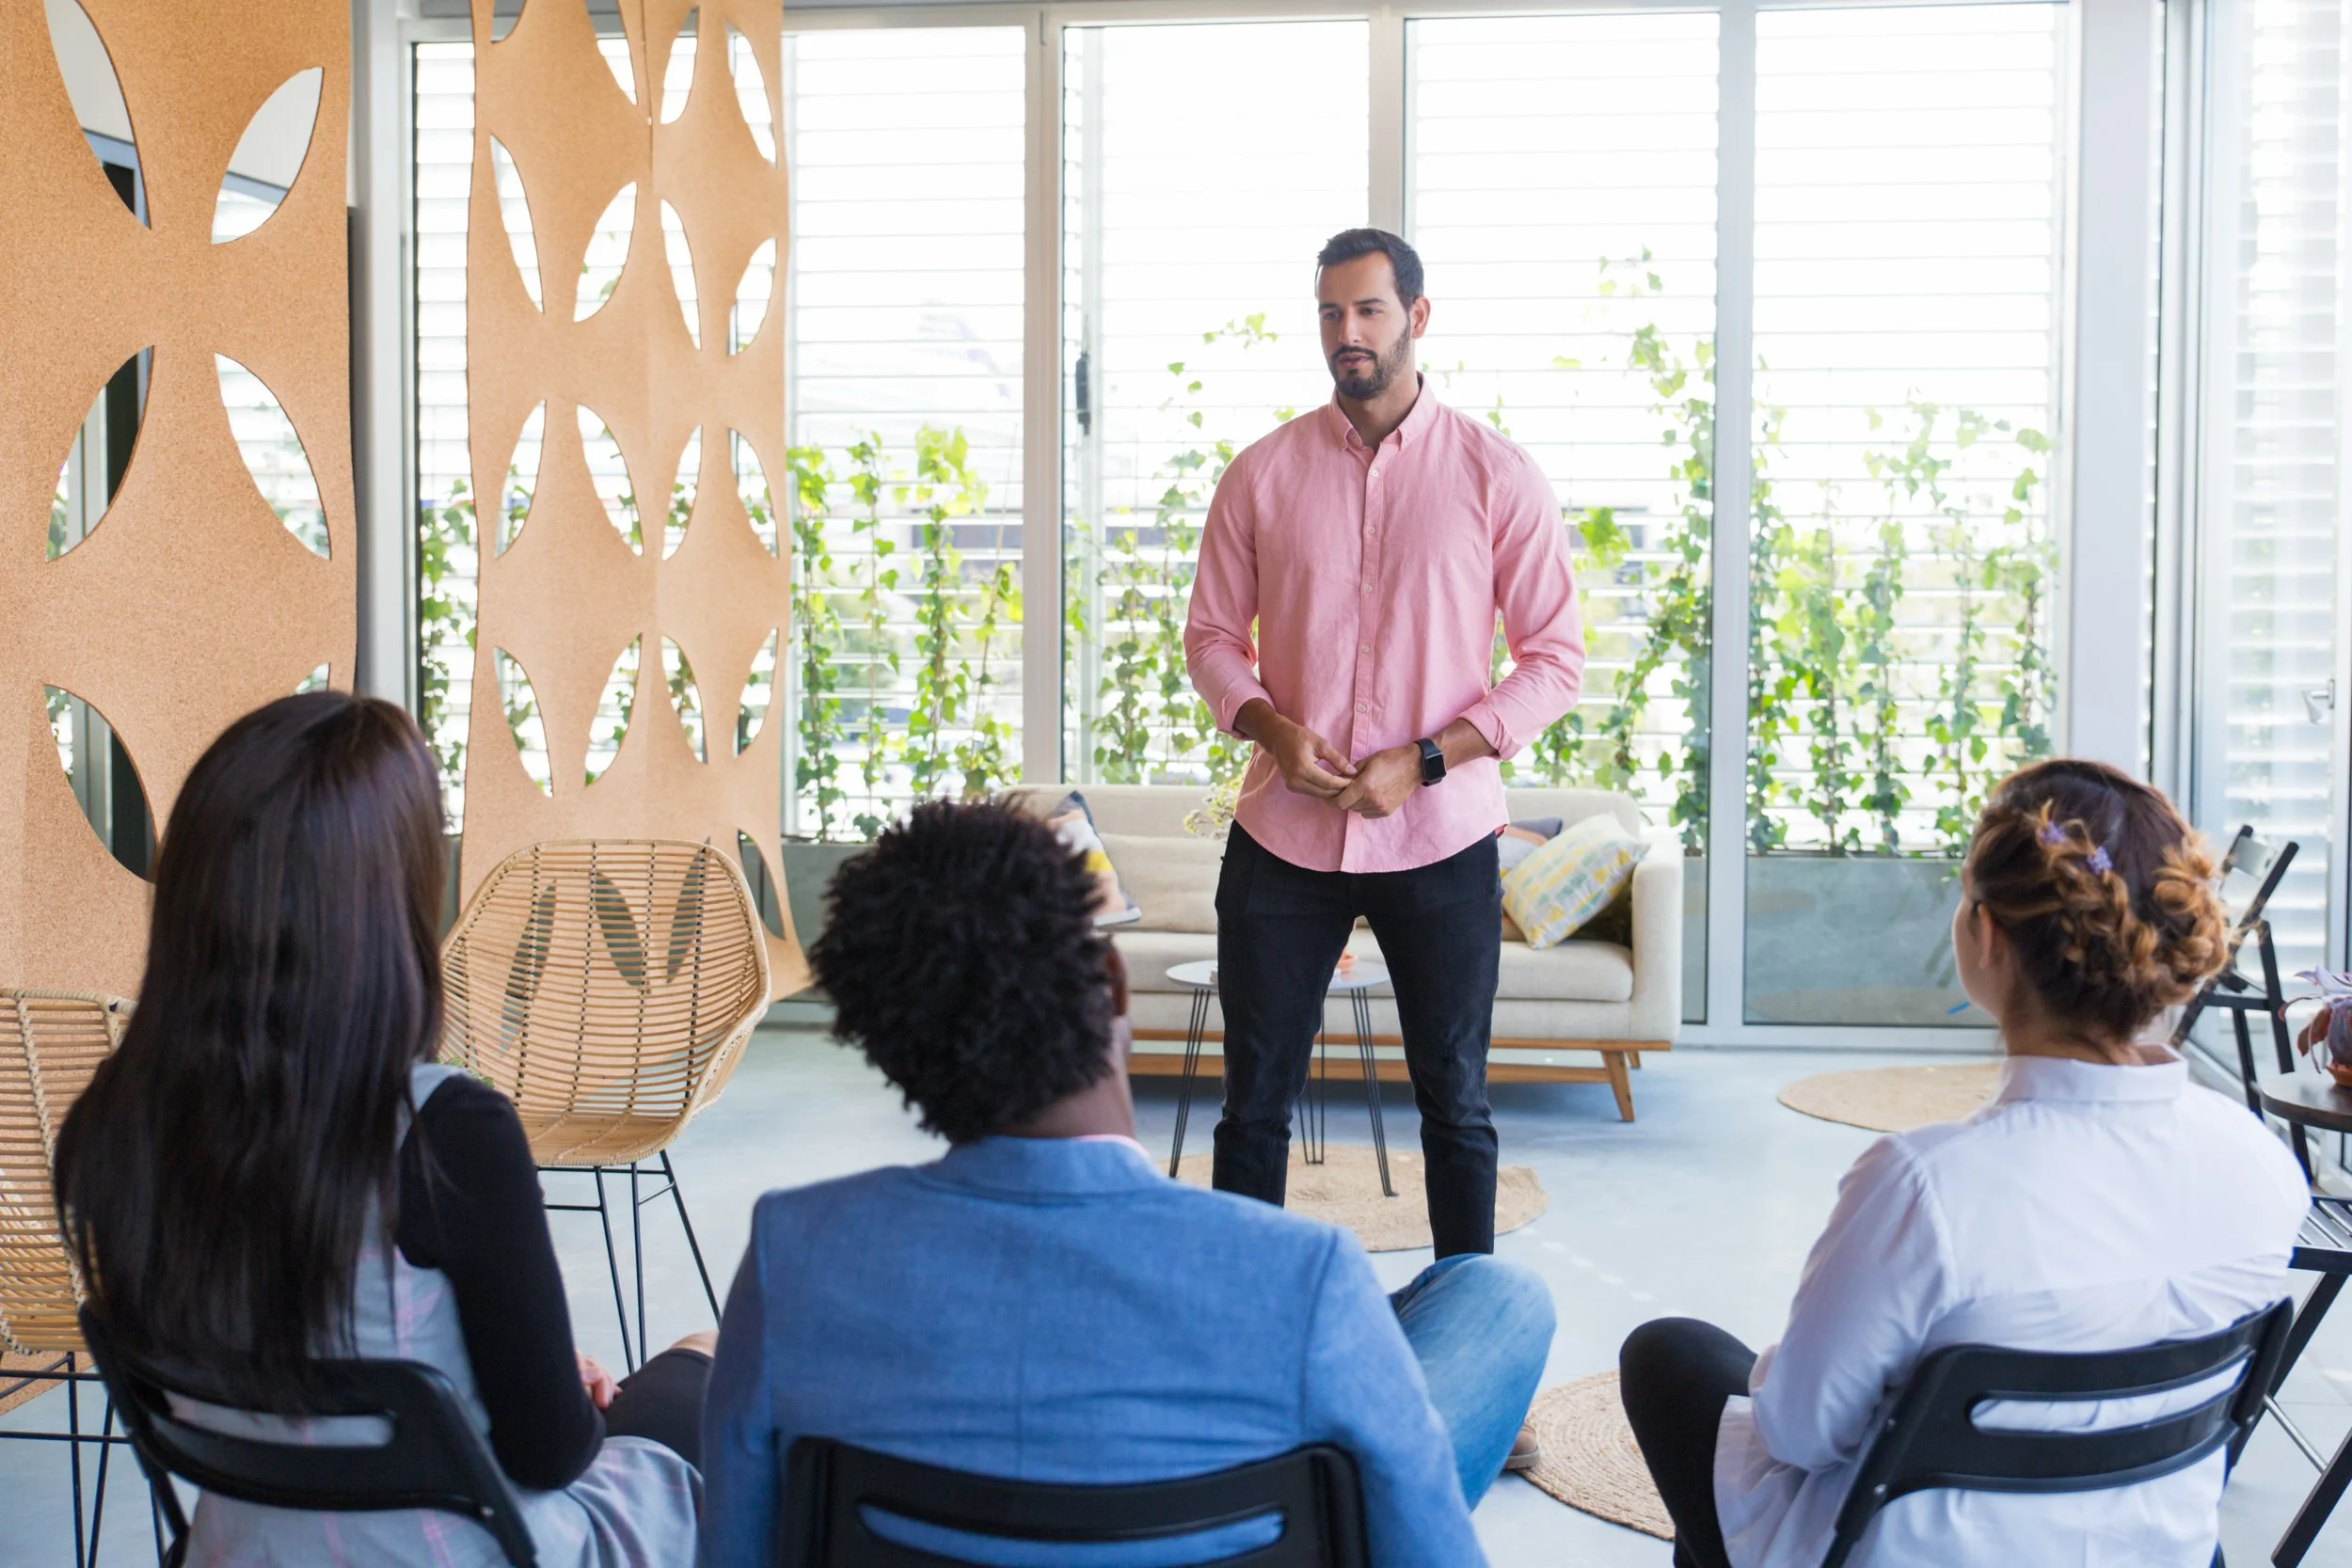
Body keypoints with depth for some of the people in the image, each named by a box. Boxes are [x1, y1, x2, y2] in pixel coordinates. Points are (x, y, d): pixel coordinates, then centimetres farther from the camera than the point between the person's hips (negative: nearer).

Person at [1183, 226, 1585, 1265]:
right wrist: (1270, 727, -12)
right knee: (1255, 1100, 8)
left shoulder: (1495, 475, -2)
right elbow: (1211, 635, 9)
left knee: (1455, 1101, 10)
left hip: (1440, 837, -1)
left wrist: (1425, 761, -14)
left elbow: (1556, 660, -2)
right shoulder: (1262, 474, 4)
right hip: (1283, 830, 2)